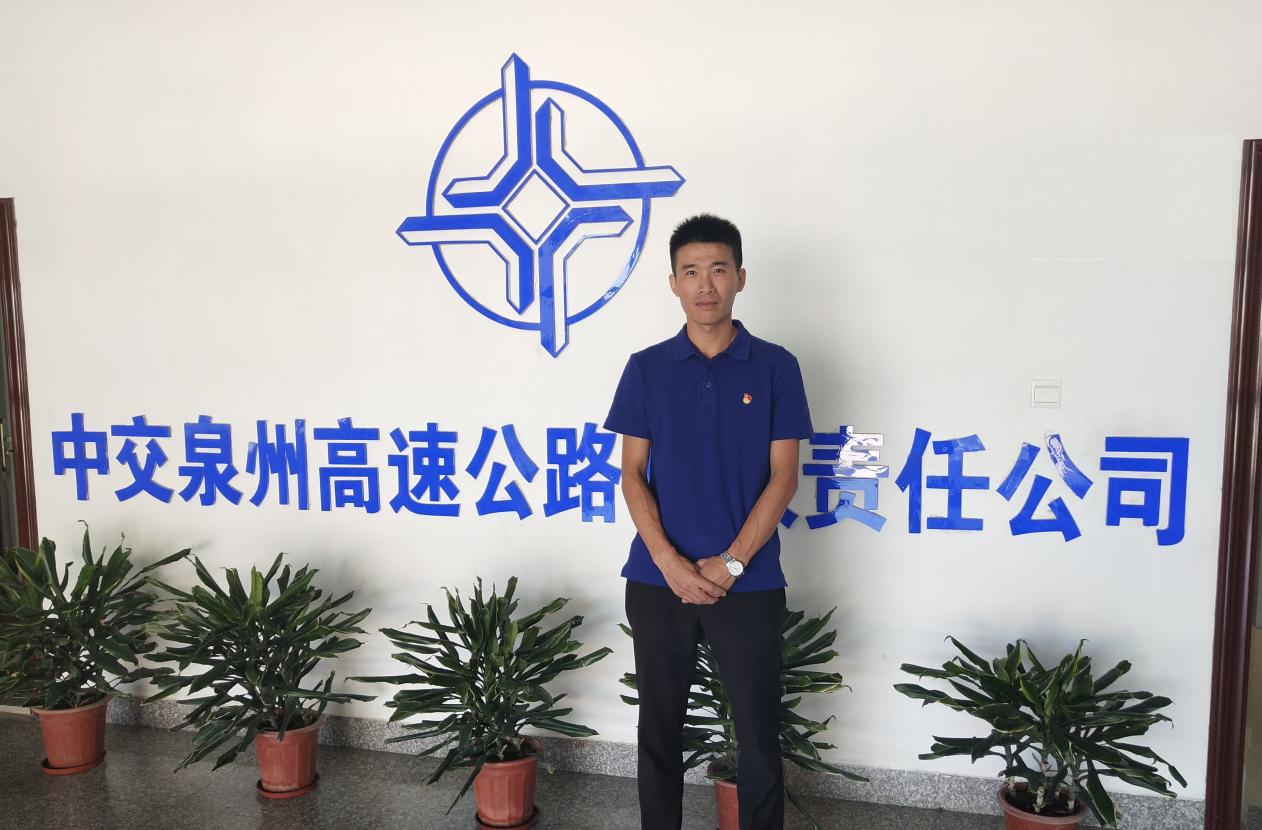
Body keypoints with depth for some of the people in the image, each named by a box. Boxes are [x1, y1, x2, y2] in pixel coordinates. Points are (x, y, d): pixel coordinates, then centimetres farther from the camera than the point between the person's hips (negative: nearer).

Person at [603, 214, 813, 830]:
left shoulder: (775, 367, 0)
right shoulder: (646, 368, 3)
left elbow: (783, 478, -3)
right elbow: (632, 473, 1)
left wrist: (730, 563, -12)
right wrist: (669, 562, -11)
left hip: (748, 583, -1)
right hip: (658, 581, 2)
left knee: (759, 734, 8)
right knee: (659, 729, 14)